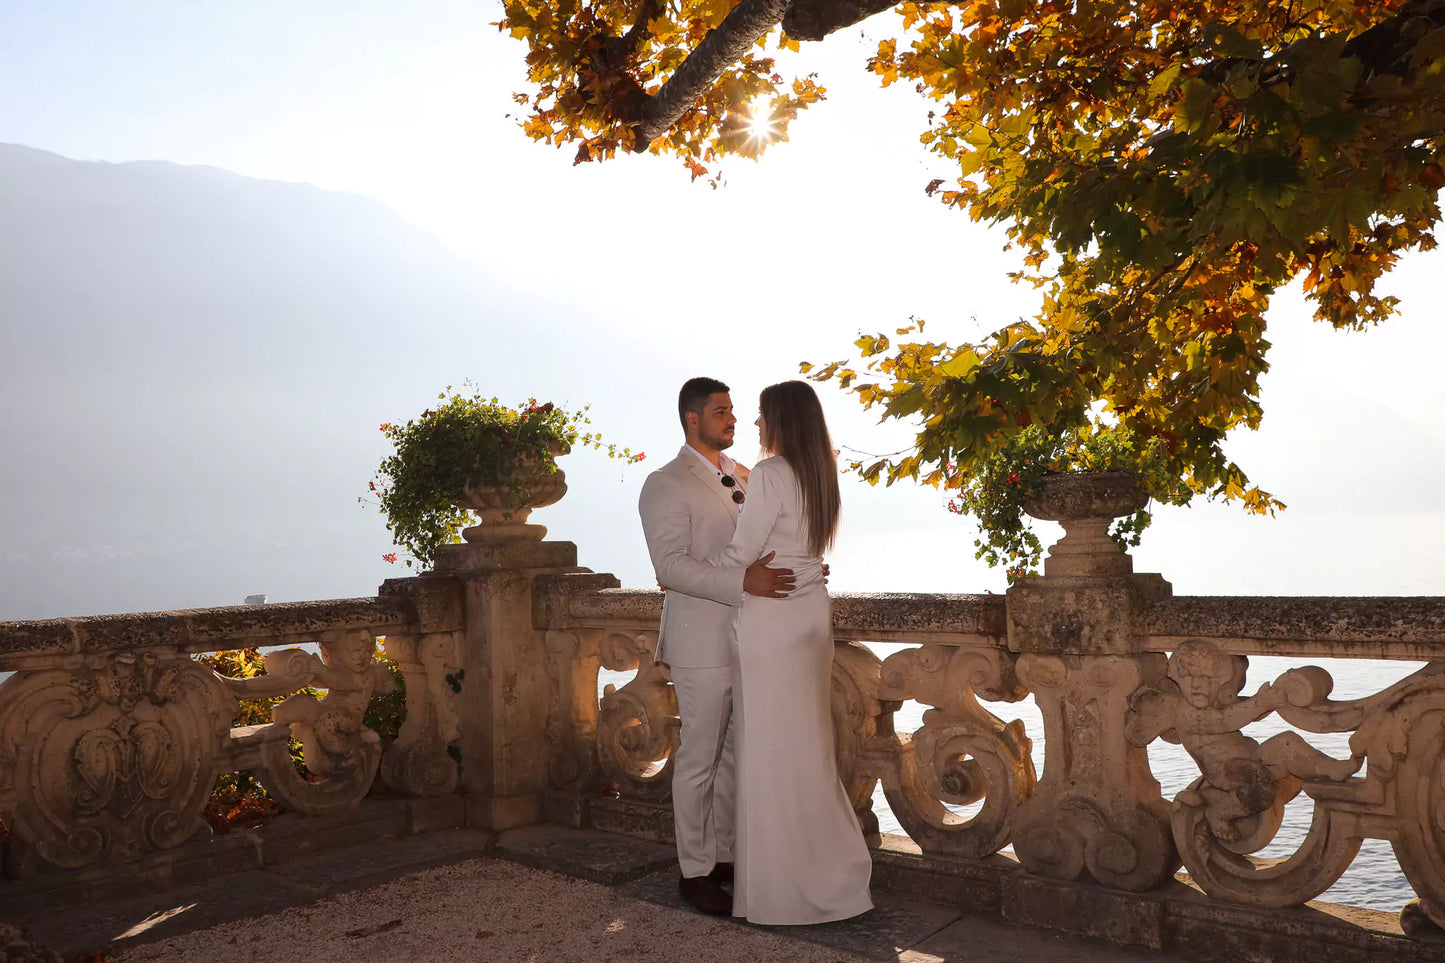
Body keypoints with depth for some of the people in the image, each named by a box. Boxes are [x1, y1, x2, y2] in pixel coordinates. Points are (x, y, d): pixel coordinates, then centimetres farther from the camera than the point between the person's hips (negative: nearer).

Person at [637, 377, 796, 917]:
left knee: (735, 756, 14)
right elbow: (671, 564, -19)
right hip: (704, 643, -7)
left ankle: (724, 855, 28)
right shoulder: (665, 486, -9)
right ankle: (695, 871, 16)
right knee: (699, 760, 3)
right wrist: (742, 580, -29)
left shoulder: (742, 478, 14)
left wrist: (797, 569, 4)